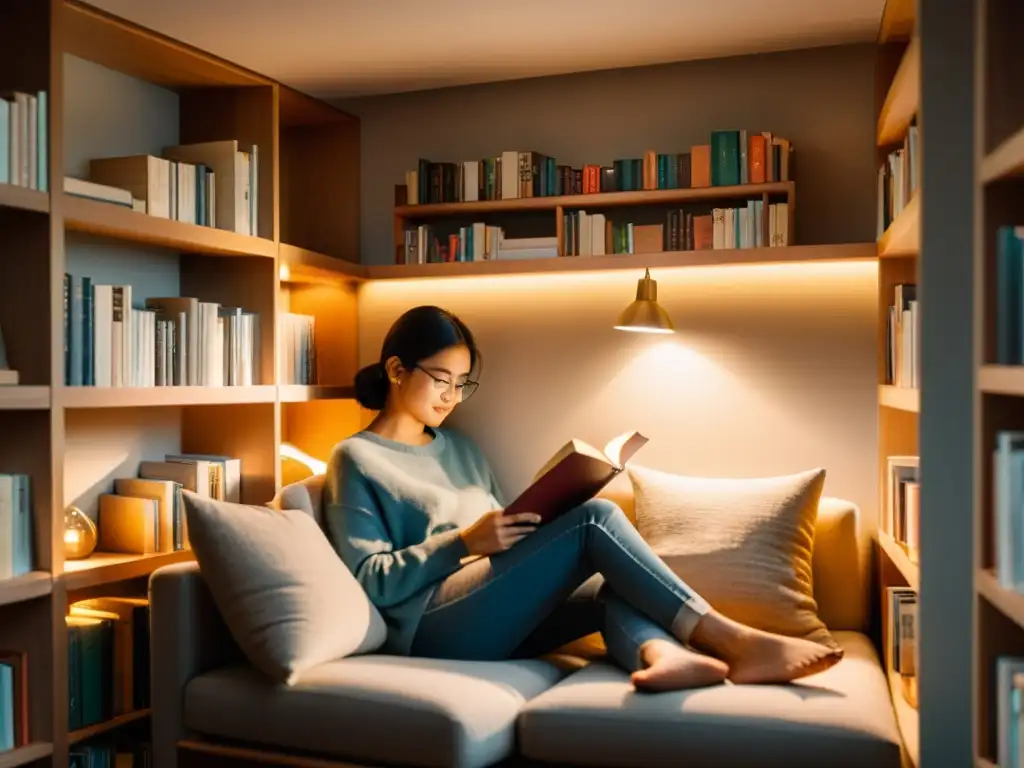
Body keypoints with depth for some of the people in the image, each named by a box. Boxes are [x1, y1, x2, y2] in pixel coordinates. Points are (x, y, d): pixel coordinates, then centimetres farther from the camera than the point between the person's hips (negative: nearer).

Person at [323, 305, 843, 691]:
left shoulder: (458, 447, 23)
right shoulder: (355, 459, 2)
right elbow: (371, 581, -7)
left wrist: (523, 532, -3)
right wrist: (463, 542, -18)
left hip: (493, 619, 7)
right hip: (432, 627, -7)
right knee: (592, 518, -21)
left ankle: (660, 654, -53)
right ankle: (728, 638, -24)